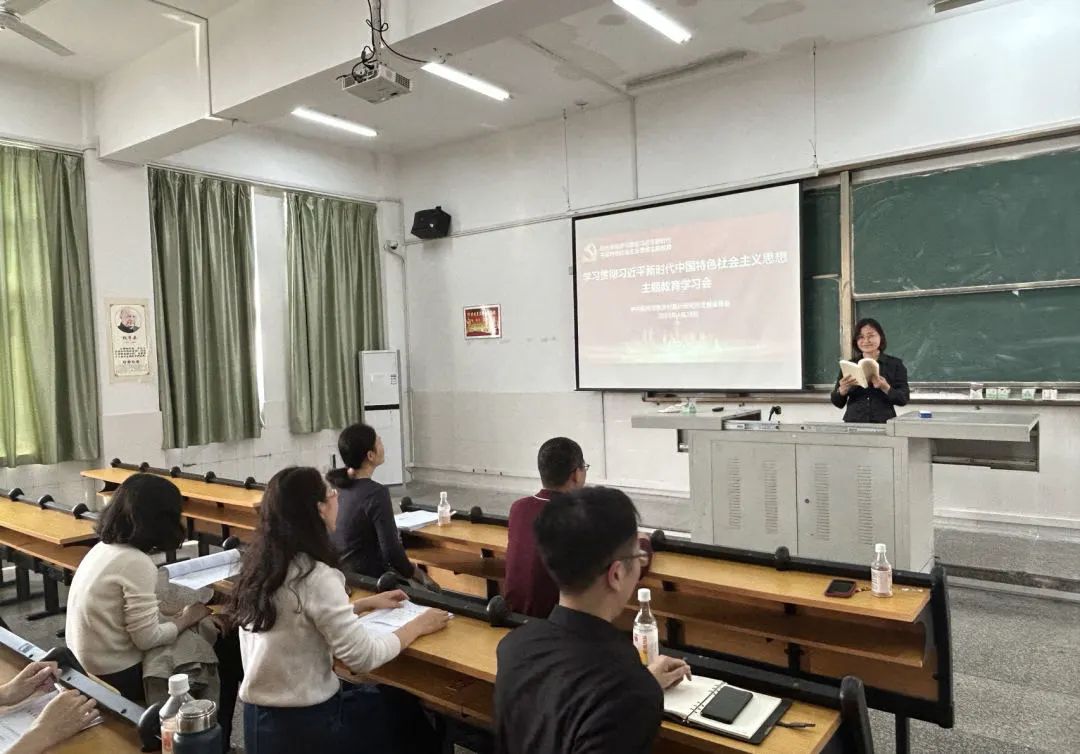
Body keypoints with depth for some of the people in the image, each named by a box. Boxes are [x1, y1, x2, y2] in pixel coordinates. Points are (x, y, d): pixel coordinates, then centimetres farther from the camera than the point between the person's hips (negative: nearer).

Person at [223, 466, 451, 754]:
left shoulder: (261, 561, 0)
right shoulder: (314, 576, -26)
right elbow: (363, 657, -23)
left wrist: (367, 604, 15)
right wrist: (416, 626, -8)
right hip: (302, 726, -7)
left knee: (394, 700, 24)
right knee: (411, 716, 15)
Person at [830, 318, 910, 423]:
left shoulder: (895, 364, 9)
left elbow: (904, 399, 1)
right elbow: (838, 403, 10)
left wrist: (885, 388, -15)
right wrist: (843, 389, -10)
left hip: (883, 423, -1)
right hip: (853, 423, 1)